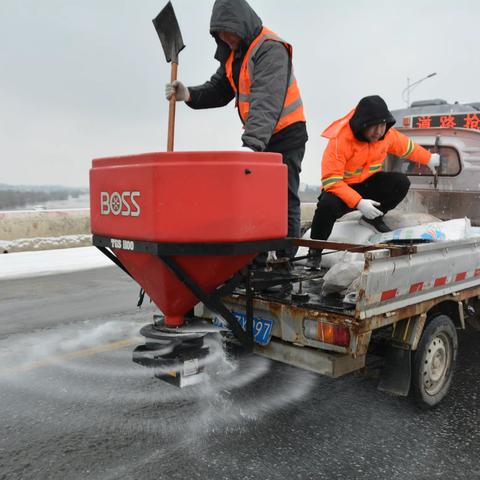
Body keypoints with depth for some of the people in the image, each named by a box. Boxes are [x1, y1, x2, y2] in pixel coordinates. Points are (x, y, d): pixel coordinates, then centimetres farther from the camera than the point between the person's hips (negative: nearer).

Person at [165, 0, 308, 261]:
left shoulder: (271, 49, -21)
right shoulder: (232, 53, 7)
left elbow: (266, 101, -35)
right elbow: (218, 90, 7)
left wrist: (251, 144, -46)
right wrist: (189, 95, -13)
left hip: (286, 134, -8)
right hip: (257, 138, 8)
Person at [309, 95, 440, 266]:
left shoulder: (387, 135, -7)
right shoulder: (340, 139, -26)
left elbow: (408, 147, 17)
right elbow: (330, 180, -30)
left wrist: (429, 159, 31)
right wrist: (359, 202, -38)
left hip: (368, 185, 6)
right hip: (341, 189, -5)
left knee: (401, 182, -17)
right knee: (328, 204, -38)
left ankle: (373, 218, 8)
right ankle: (315, 249, -12)